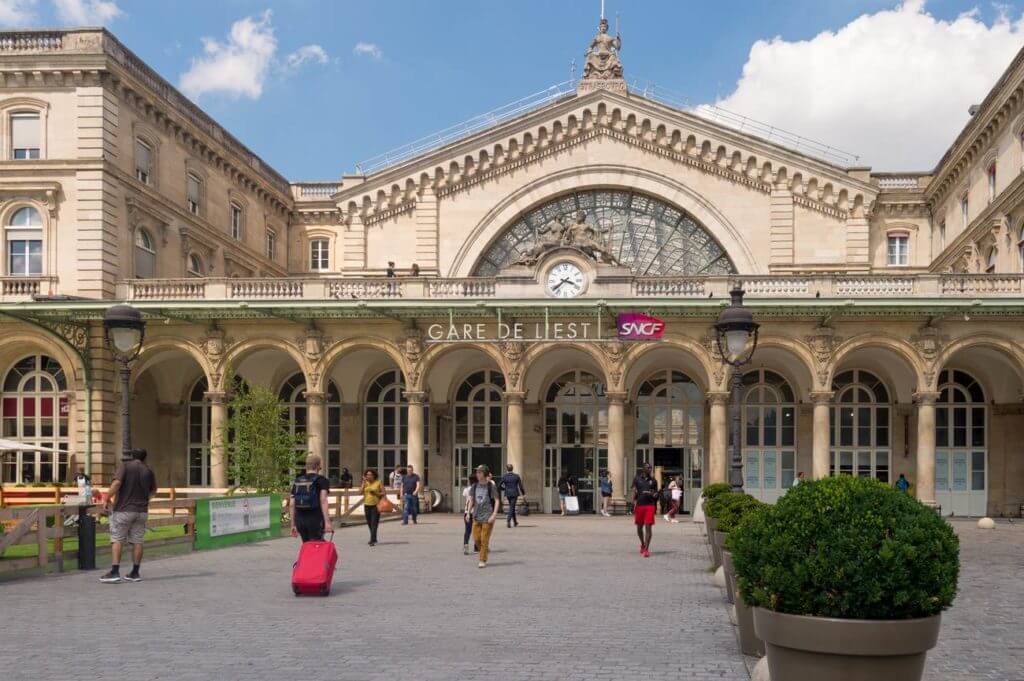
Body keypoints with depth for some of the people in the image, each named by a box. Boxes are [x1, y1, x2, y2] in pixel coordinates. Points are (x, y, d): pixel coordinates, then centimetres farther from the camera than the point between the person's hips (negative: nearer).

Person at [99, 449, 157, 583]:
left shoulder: (125, 466, -5)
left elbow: (117, 483, -20)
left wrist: (107, 499, -11)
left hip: (123, 509, -4)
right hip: (142, 511, 4)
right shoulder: (148, 471, 7)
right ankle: (135, 573, 12)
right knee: (137, 542, 8)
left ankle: (115, 572, -9)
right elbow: (153, 490, 21)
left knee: (117, 540, 0)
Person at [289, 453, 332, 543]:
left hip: (300, 519, 5)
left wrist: (293, 524, 17)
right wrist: (327, 521, -21)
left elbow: (292, 504, 11)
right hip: (315, 519, -5)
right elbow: (323, 500, -16)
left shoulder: (297, 481, 13)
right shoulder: (321, 480, -3)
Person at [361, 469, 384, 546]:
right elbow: (361, 491, -4)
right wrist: (364, 482, -6)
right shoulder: (365, 483, 10)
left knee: (374, 523, -12)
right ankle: (374, 539, 28)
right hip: (367, 505, 5)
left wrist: (376, 493, -17)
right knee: (369, 523, 12)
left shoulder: (379, 482, 0)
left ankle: (372, 540, -15)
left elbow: (383, 493, -2)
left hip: (375, 505, -5)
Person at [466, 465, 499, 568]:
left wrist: (494, 514, -16)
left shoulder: (491, 486, -7)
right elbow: (471, 500, 14)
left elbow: (496, 501, -8)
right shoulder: (475, 486, 5)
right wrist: (469, 512, 6)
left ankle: (483, 560, 5)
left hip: (488, 516, -5)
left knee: (484, 539, -4)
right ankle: (486, 550, 31)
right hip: (477, 516, 5)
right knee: (476, 538, 4)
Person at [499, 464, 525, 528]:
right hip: (514, 494, -2)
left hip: (508, 494, 2)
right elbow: (520, 486, -2)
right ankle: (508, 520, -21)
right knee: (512, 508, -2)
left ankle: (515, 522, 24)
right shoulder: (516, 476, -3)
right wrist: (523, 493, 9)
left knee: (512, 507, 17)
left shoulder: (504, 476, -3)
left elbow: (500, 486, -3)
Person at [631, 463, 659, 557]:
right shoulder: (637, 479, 6)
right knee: (639, 527, 12)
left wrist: (653, 494, -10)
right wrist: (634, 504, -6)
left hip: (650, 505, -1)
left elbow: (656, 493, 13)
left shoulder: (653, 480, 8)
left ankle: (646, 549, -10)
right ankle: (643, 544, 36)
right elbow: (634, 492, 4)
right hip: (639, 505, 1)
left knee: (648, 527, -10)